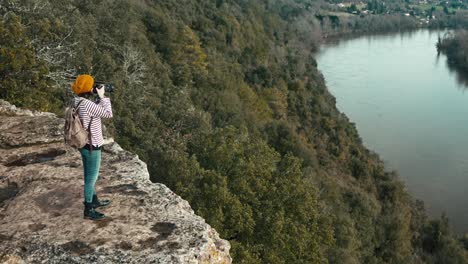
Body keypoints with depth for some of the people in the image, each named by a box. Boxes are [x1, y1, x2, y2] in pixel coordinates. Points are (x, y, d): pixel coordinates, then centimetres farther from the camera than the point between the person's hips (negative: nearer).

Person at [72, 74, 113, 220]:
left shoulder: (78, 102, 2)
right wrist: (103, 96, -11)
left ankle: (94, 200, 41)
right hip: (91, 146, -9)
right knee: (91, 177, 3)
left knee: (90, 176, 24)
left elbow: (96, 109, 15)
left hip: (84, 144, 9)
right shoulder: (87, 104, -26)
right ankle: (88, 210, 14)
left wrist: (100, 98, 4)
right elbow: (108, 114, -18)